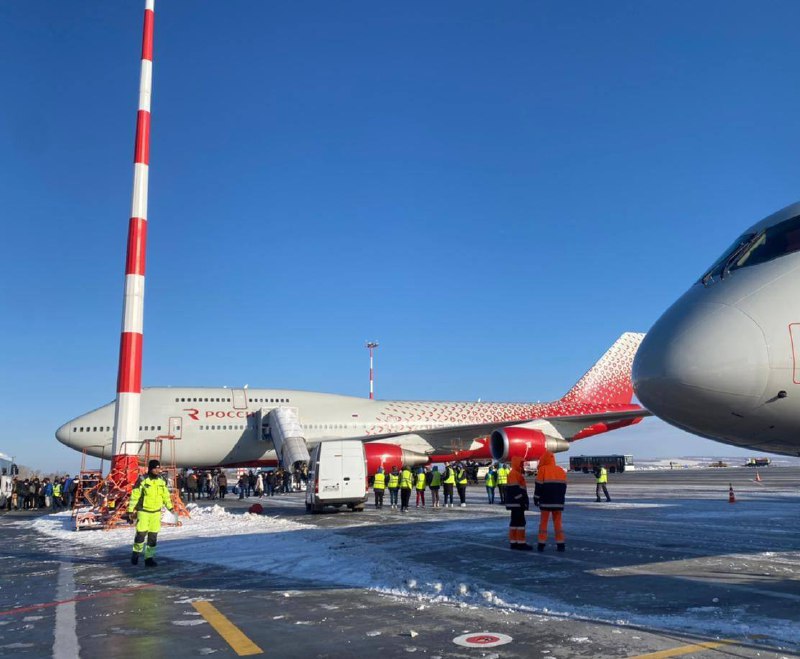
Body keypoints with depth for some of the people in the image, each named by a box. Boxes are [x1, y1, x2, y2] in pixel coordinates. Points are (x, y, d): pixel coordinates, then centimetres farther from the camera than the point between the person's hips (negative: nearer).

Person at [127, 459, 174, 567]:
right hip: (143, 511, -4)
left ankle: (149, 557, 12)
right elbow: (134, 496, -7)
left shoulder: (161, 481, 6)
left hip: (156, 512, 4)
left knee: (153, 536, 3)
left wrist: (170, 508, 14)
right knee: (141, 533, -7)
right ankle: (136, 552, 19)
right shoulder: (142, 481, -10)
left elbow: (166, 496, 16)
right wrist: (130, 511, -9)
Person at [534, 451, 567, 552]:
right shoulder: (561, 470, 10)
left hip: (546, 502, -4)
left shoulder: (542, 469, -6)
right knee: (558, 522, 10)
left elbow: (539, 486, -8)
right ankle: (560, 544, 5)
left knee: (543, 521, 3)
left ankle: (542, 544, 0)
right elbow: (564, 486, 14)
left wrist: (536, 498, 1)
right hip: (558, 502, 4)